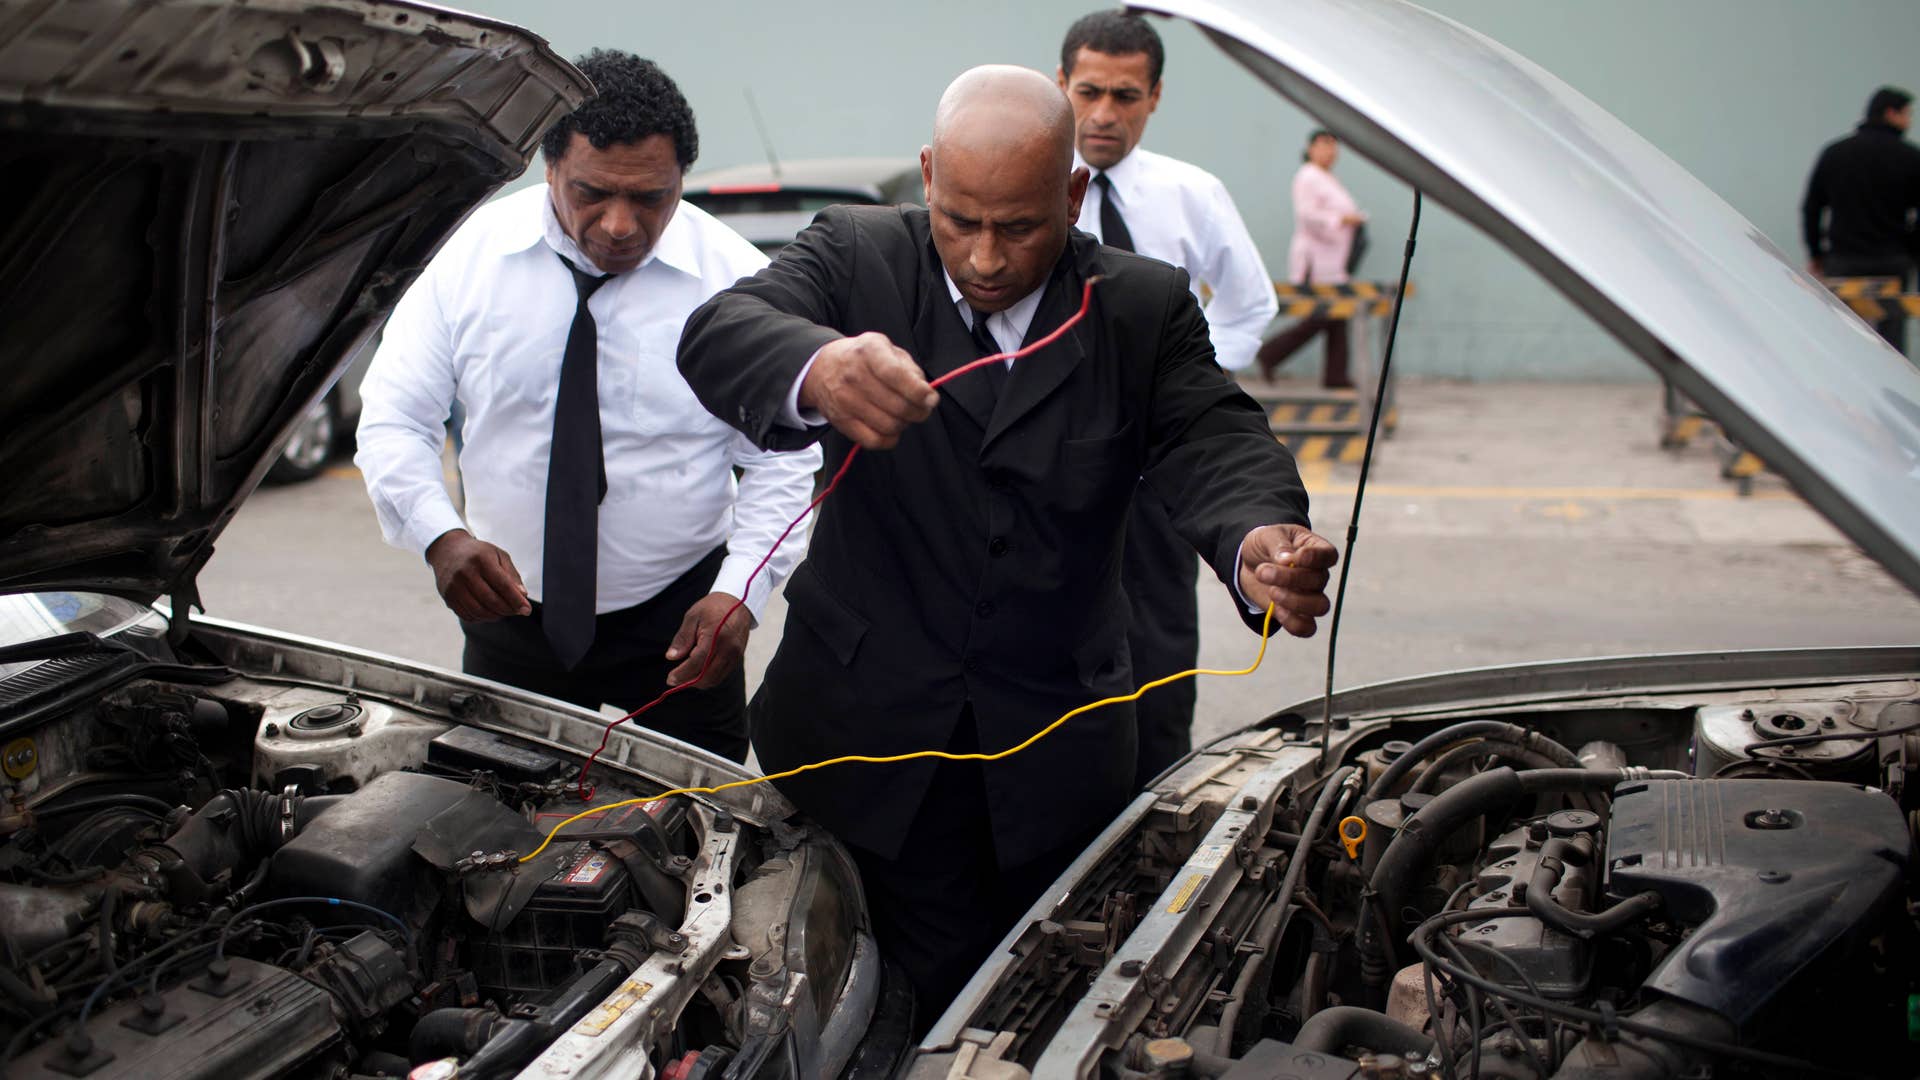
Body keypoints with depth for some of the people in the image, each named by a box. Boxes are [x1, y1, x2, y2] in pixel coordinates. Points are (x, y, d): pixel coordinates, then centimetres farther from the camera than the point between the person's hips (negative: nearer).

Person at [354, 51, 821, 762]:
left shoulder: (733, 277, -10)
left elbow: (782, 458, -7)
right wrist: (439, 535, -24)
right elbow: (394, 421, -5)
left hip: (677, 623, -1)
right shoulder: (471, 255, -6)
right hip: (510, 610, 2)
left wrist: (739, 591, -22)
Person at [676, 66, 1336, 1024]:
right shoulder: (856, 256, -5)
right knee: (928, 1011, 5)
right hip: (866, 728, -1)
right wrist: (818, 369, -48)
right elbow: (717, 335, -22)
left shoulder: (1145, 309, -1)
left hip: (1052, 758, 2)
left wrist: (1261, 546, -41)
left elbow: (1214, 440, -16)